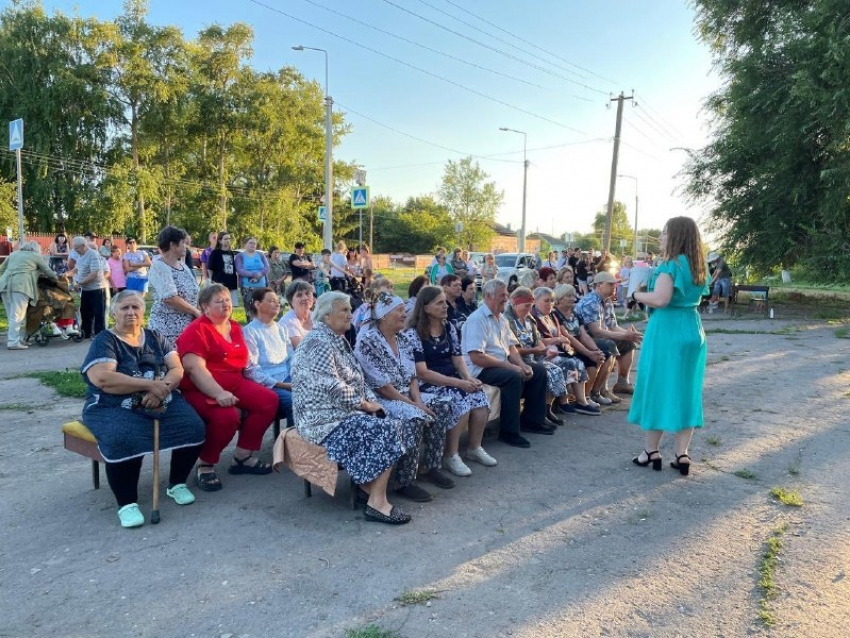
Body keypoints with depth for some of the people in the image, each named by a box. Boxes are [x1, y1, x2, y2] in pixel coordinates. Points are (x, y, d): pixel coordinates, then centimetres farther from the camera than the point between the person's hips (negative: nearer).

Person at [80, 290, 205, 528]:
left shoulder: (155, 337, 15)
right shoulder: (104, 341, 1)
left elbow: (177, 370, 5)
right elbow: (101, 378, -16)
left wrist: (161, 388, -17)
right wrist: (150, 385, -16)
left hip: (162, 402, 4)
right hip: (114, 407, -4)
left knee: (193, 428, -22)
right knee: (123, 442, -36)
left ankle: (177, 484, 2)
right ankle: (126, 504, -15)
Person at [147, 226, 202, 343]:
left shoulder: (182, 265, 13)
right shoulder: (159, 267, -10)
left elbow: (193, 293, 17)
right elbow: (170, 298, -19)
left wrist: (200, 311, 0)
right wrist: (196, 311, -13)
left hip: (189, 326, 7)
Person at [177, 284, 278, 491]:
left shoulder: (235, 328, 14)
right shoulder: (196, 330, -10)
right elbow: (195, 368, -22)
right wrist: (218, 393, -34)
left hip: (234, 382, 8)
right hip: (201, 389, -7)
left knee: (269, 400, -13)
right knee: (227, 416, -34)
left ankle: (242, 456, -1)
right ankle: (205, 465, -8)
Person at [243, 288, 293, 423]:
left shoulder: (281, 329, 18)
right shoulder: (250, 331, -3)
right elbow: (251, 369, -10)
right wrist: (280, 385, -15)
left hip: (287, 379, 6)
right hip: (266, 385, -6)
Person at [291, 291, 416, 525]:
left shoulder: (338, 340, 15)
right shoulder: (319, 343, -17)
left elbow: (358, 379, 17)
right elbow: (335, 388, -23)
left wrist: (371, 401, 0)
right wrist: (365, 405, -12)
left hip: (342, 411, 10)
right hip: (325, 419, -10)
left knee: (398, 424, -3)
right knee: (387, 432, -22)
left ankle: (369, 485, 3)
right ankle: (377, 503, -17)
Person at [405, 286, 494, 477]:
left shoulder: (449, 328, 9)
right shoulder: (413, 333, -12)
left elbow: (458, 359, 10)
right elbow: (422, 372, -17)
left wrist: (469, 378, -12)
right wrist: (458, 383, -22)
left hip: (453, 381, 6)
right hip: (427, 386, -6)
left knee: (480, 397, -20)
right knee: (461, 403, -29)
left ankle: (474, 448, 1)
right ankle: (451, 455, -11)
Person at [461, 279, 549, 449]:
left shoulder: (501, 318, 12)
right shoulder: (477, 319, -18)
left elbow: (511, 347, 13)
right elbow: (476, 357, -25)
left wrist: (522, 365, -8)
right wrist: (509, 366, -23)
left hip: (503, 365, 10)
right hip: (480, 369, -10)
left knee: (539, 370, 4)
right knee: (514, 377, -33)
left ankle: (531, 419, 14)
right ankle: (509, 432, -22)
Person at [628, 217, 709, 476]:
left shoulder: (671, 264, -14)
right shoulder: (697, 267, 11)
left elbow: (660, 299, -25)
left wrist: (636, 294, -8)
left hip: (667, 331, -8)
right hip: (692, 330, 8)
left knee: (657, 387, 3)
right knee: (685, 391, 10)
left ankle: (651, 451, 11)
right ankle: (682, 454, 13)